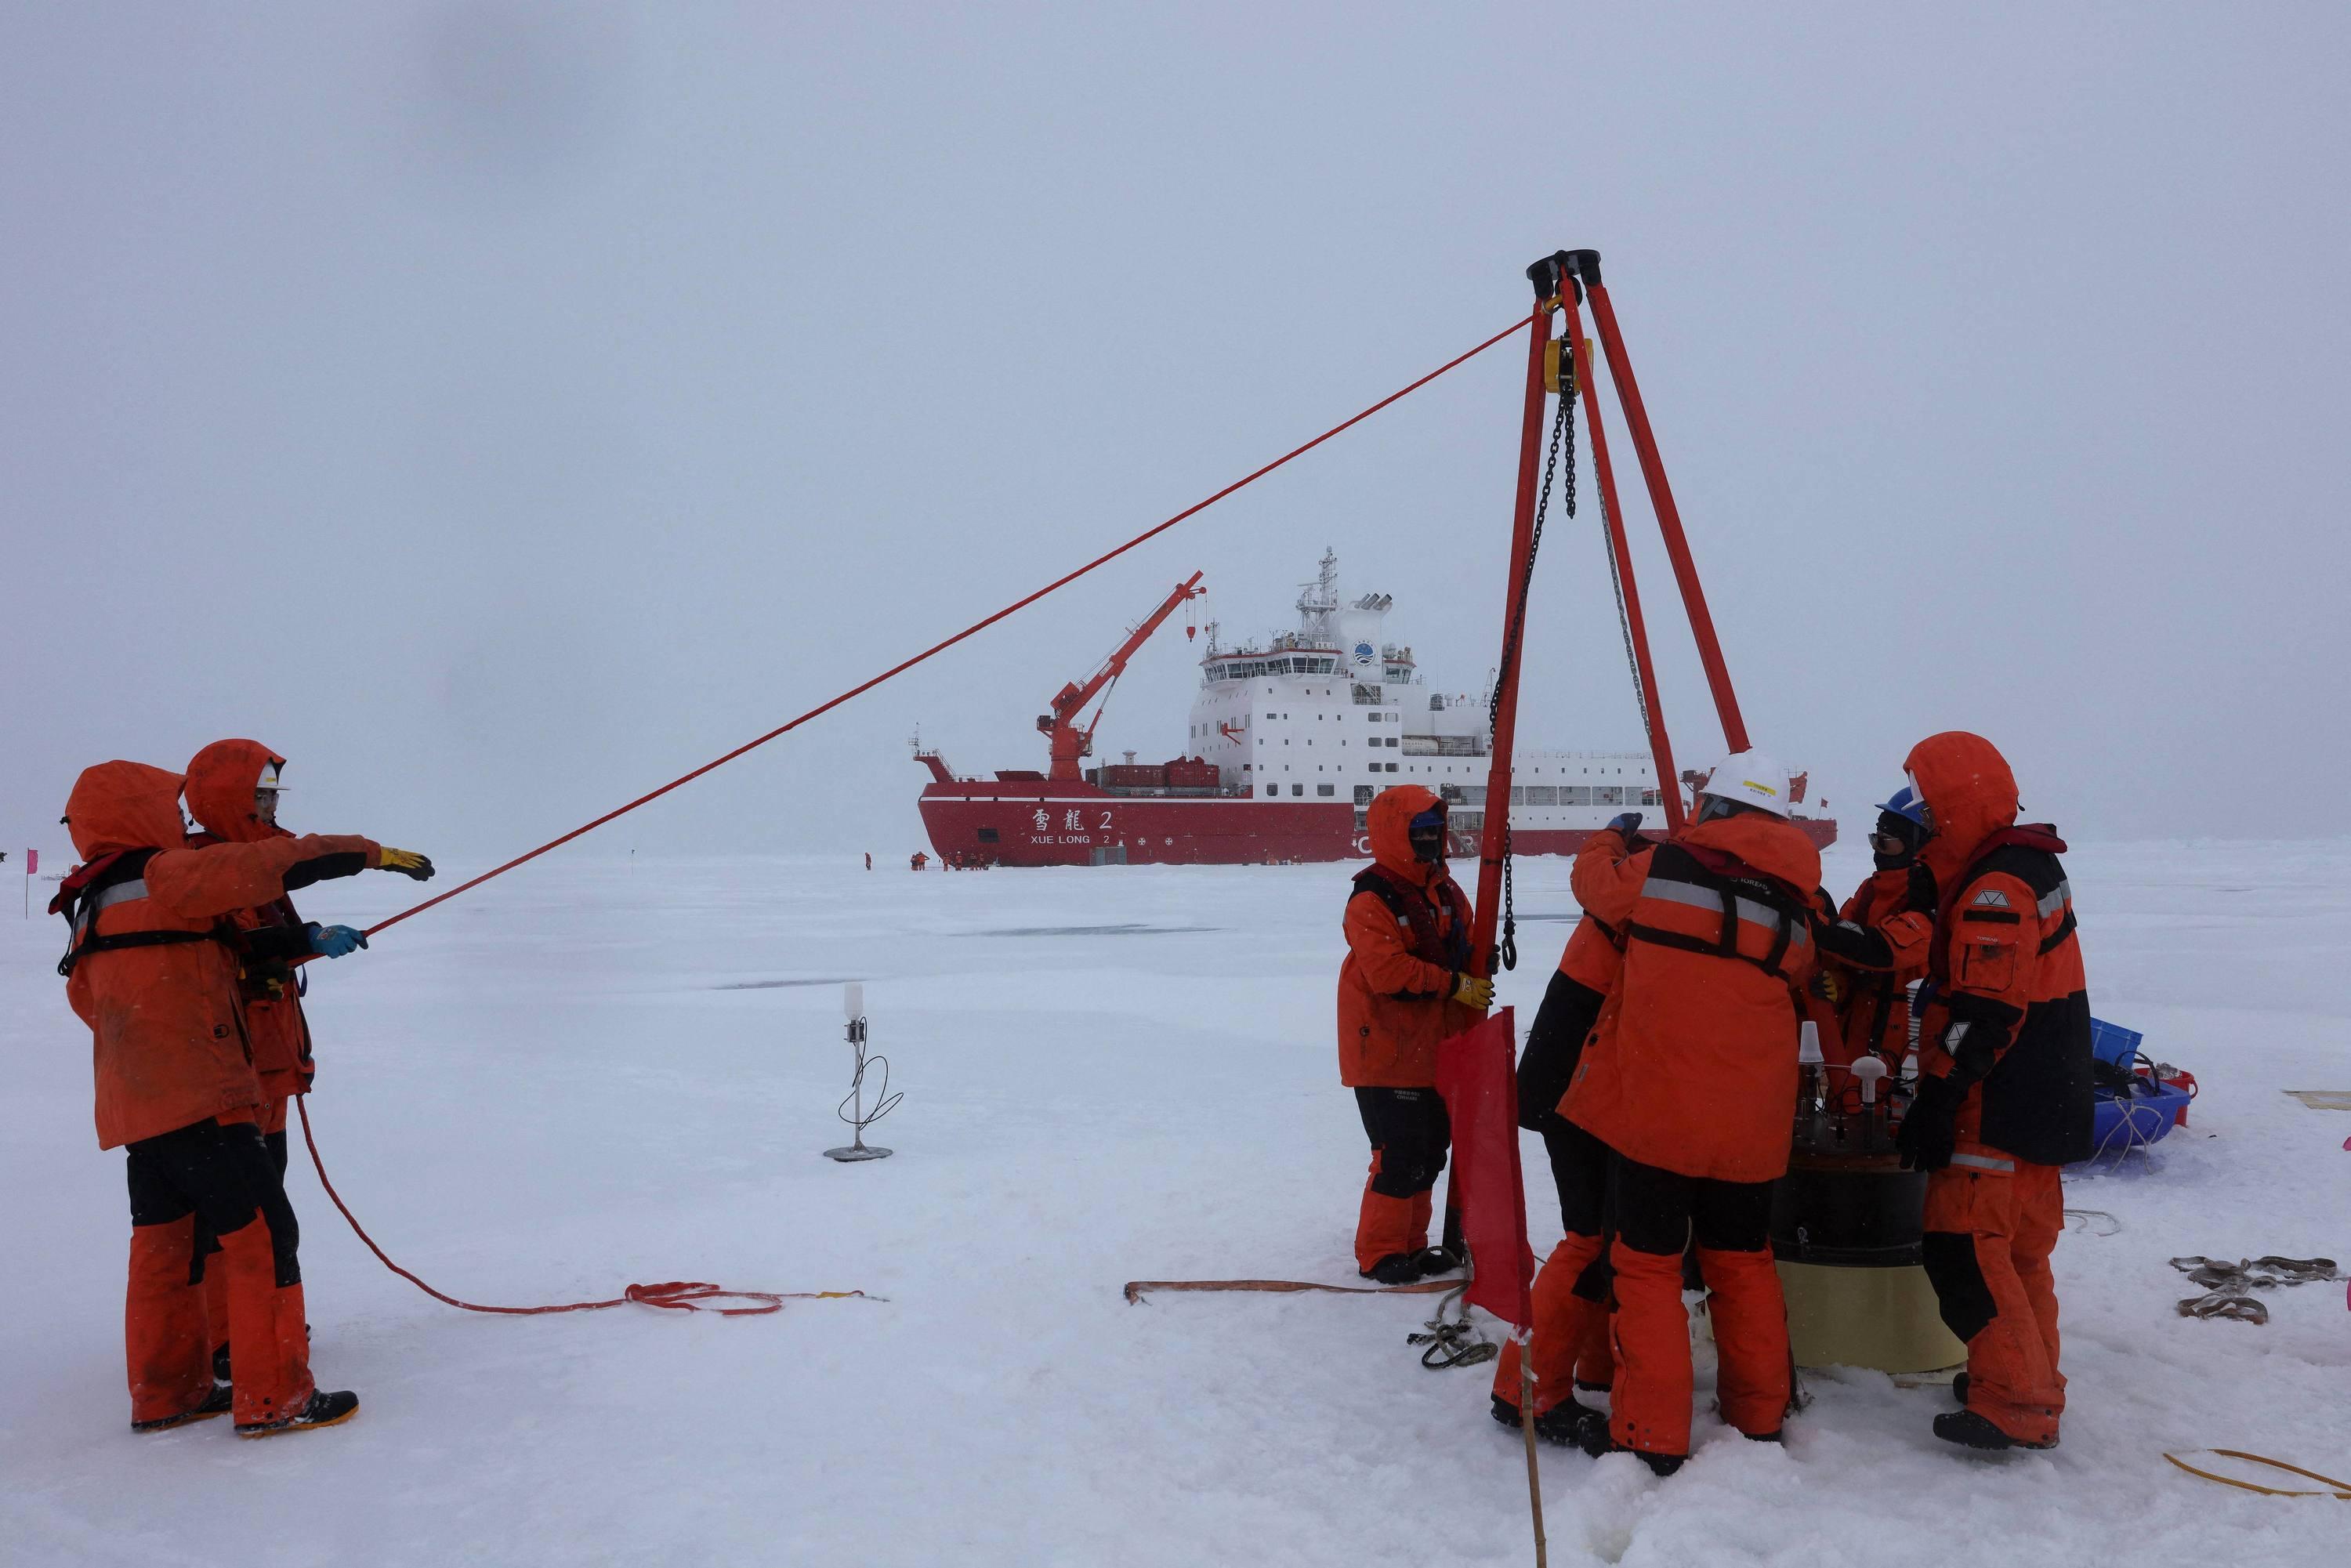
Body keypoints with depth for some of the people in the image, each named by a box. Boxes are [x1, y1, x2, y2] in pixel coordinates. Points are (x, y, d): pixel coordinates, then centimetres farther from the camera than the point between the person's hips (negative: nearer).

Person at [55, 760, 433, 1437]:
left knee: (164, 1242, 16)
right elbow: (273, 866, -16)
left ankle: (164, 1393, 25)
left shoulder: (93, 905, 17)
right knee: (264, 1235, -5)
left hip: (134, 1104, 9)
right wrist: (372, 853, -9)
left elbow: (87, 997, 26)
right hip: (199, 1098, -9)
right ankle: (274, 1397, -2)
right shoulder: (168, 876, -10)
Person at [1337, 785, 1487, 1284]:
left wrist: (1473, 1016, 9)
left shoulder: (1446, 890, 10)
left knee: (1431, 1148, 15)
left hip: (1435, 1047, 9)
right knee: (1401, 1152, -7)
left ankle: (1410, 1243, 29)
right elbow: (1389, 971, -25)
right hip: (1386, 1050, -8)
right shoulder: (1372, 899, -16)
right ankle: (1380, 1253, 8)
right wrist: (1457, 985, -20)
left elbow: (1464, 953, 18)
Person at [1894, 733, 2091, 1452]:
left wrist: (1936, 1099, -24)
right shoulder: (2029, 864, 12)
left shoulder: (1994, 891, -21)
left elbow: (1983, 1015, -26)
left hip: (1998, 1112, -11)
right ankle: (2031, 1383, 28)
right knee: (2018, 1246, 18)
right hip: (2040, 1106, 11)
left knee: (1963, 1246, -7)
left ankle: (2015, 1407, -3)